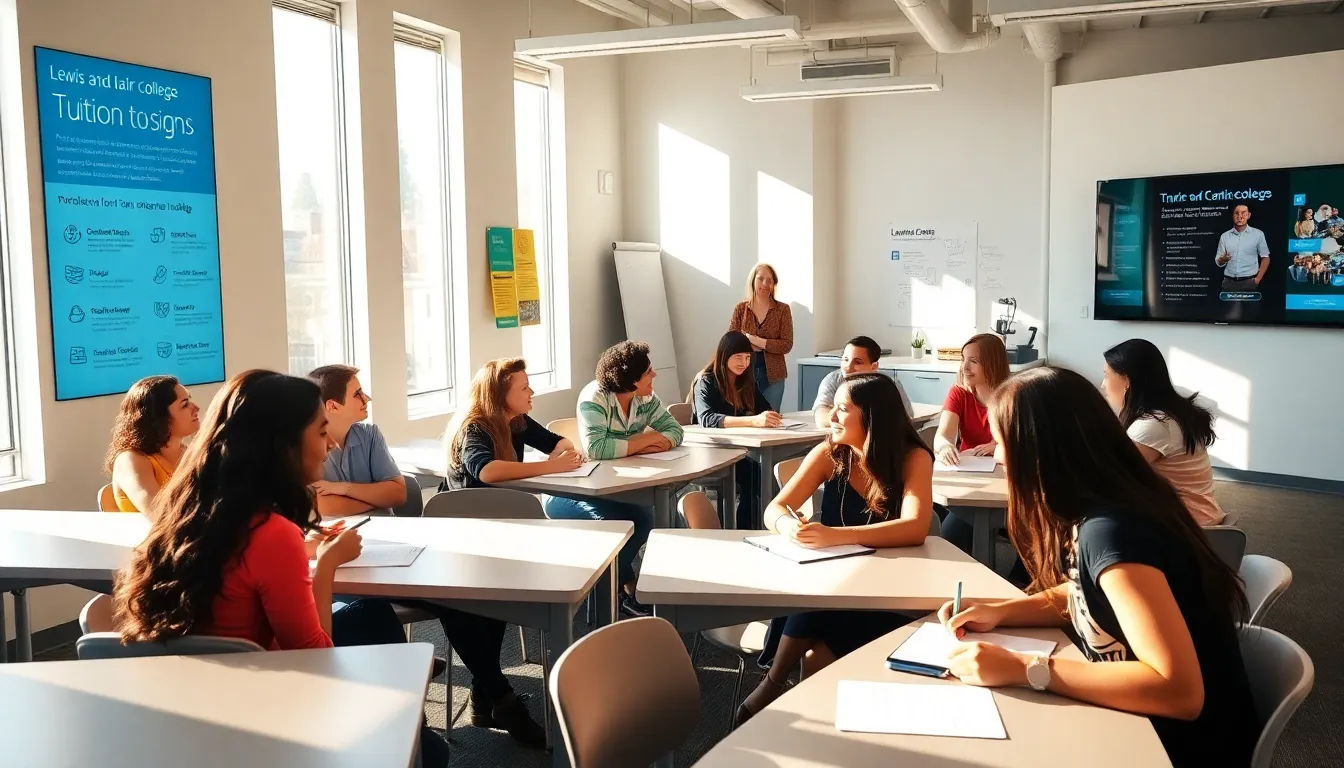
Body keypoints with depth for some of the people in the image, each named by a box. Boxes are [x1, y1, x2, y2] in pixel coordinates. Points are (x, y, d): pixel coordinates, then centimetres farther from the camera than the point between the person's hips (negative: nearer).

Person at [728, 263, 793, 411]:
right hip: (745, 374, 1)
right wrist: (746, 343, -15)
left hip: (772, 376, -1)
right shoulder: (741, 309, 4)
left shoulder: (783, 309, 0)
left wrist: (758, 341, -16)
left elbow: (787, 345, -7)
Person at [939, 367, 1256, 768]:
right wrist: (999, 611, 0)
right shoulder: (1095, 512, -3)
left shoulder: (1110, 530, -28)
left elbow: (1180, 691, -32)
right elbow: (1081, 595, 16)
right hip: (1148, 723, 7)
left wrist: (1024, 669, -29)